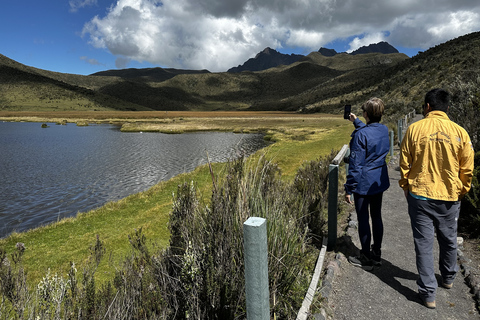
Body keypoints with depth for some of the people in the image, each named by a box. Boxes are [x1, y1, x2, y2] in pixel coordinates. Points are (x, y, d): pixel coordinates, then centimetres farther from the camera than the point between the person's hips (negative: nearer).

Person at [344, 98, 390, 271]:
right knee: (376, 216, 17)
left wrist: (349, 188, -13)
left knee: (363, 219, 4)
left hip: (364, 183, -8)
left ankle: (366, 258, 16)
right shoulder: (384, 130, 2)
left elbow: (356, 164, -20)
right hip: (380, 181, 8)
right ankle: (376, 254, 30)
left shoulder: (361, 135, -21)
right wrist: (356, 121, 43)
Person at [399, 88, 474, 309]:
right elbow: (467, 170, 2)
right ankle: (448, 278, 44)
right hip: (449, 197, 3)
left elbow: (404, 164, -4)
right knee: (449, 241, 22)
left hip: (419, 195, -2)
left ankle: (428, 293, 10)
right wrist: (461, 192, 17)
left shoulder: (414, 129, -9)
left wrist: (406, 188, 10)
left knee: (423, 244, 6)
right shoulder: (460, 132, -4)